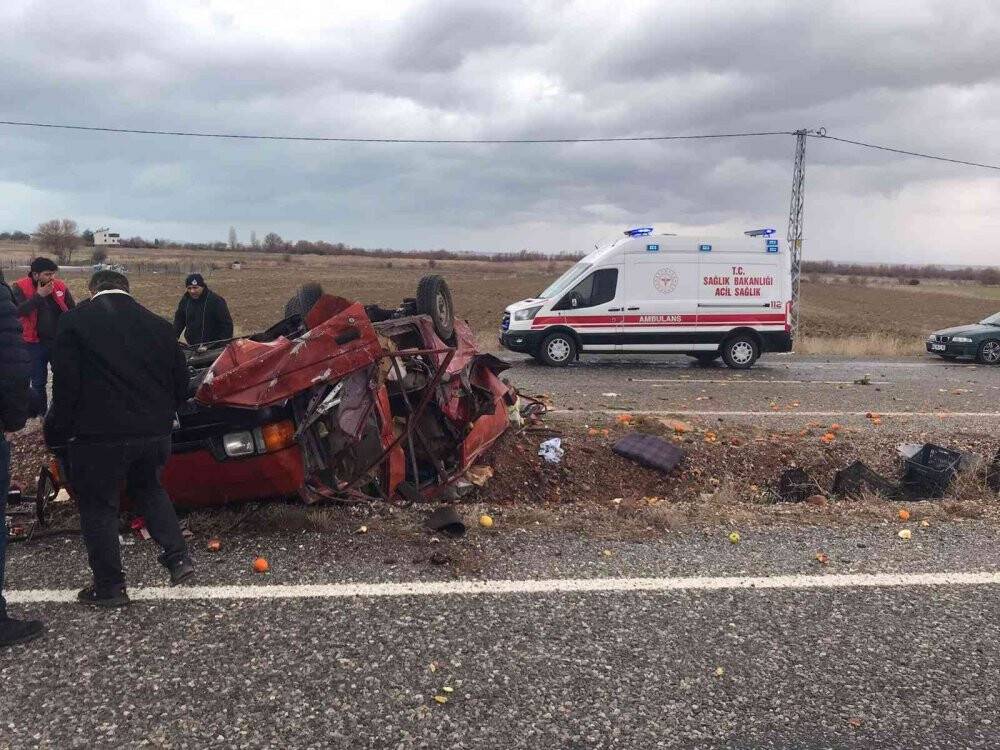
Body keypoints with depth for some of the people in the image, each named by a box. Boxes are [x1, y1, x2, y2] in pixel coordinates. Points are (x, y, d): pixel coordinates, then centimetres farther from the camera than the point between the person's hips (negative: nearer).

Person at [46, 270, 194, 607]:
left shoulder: (75, 321, -6)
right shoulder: (158, 325, 6)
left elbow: (66, 385, -10)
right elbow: (181, 381, 9)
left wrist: (56, 430, 0)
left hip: (99, 434, -4)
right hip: (155, 431, 5)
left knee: (98, 507, 10)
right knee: (149, 489, 26)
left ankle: (109, 587, 18)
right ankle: (178, 557, 16)